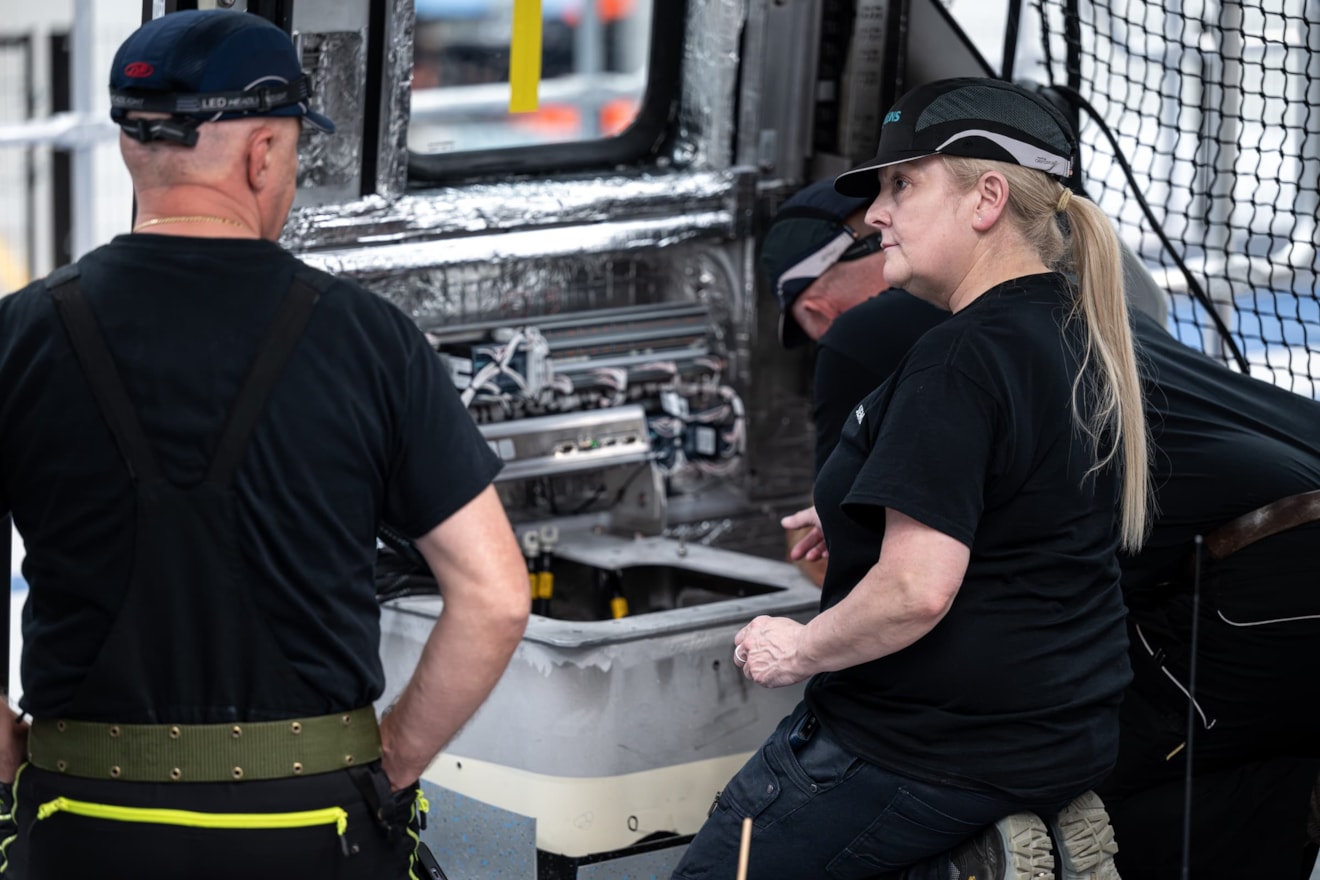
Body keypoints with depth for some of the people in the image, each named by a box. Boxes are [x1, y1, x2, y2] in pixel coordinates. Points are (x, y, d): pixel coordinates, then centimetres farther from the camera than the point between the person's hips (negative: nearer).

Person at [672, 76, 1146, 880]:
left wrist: (798, 650, -12)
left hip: (940, 746, -10)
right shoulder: (1084, 336, 7)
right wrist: (872, 524, 20)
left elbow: (916, 592, -28)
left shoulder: (962, 359, -22)